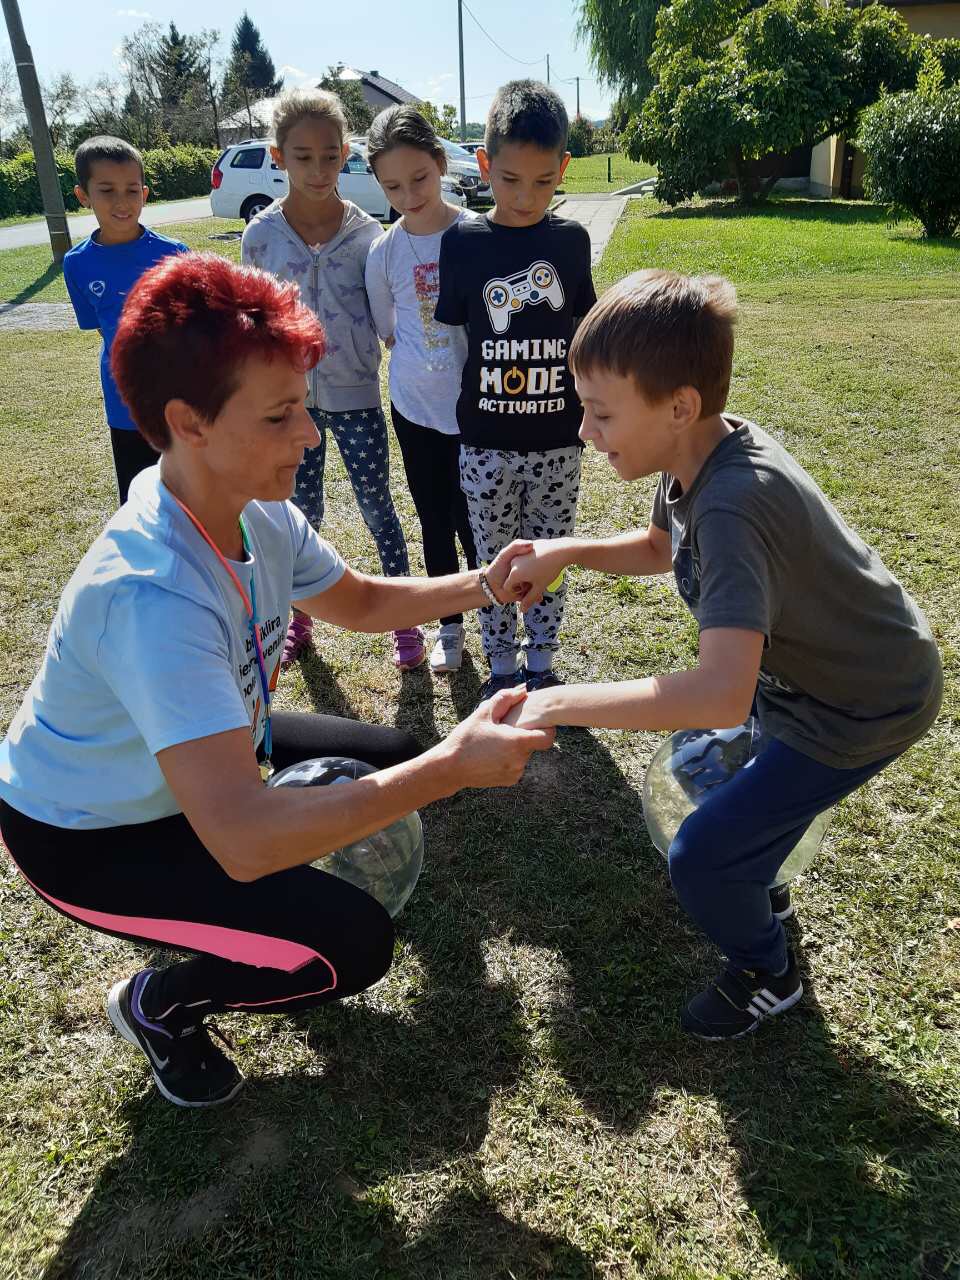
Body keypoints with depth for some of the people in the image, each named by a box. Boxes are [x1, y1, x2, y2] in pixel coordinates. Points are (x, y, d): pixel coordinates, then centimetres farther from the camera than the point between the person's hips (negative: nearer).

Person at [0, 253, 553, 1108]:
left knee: (392, 756, 8)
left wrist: (480, 587, -12)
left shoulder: (258, 513, -13)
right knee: (353, 947, -15)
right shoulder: (154, 595, -40)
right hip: (87, 836, -8)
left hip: (197, 760, 8)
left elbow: (359, 602, 5)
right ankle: (158, 1004, 12)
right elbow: (241, 838, -47)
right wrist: (453, 768, -44)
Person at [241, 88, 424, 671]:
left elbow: (386, 318, 4)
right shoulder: (262, 235, -2)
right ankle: (299, 619, 30)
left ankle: (405, 621, 22)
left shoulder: (366, 232, -4)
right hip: (291, 398, 1)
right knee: (303, 513, 12)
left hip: (356, 397, -1)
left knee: (378, 510, 6)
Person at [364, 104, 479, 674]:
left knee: (473, 521, 3)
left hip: (476, 405, -2)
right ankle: (450, 625, 31)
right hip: (417, 408, 3)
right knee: (435, 522, 13)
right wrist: (423, 363, 1)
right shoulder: (385, 252, -2)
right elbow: (388, 330, 10)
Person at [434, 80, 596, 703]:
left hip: (558, 440, 1)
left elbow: (584, 328, 10)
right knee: (494, 560, 9)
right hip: (486, 439, -1)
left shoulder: (571, 239, 1)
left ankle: (541, 662, 29)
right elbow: (448, 331, 4)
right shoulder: (462, 242, -3)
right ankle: (502, 665, 26)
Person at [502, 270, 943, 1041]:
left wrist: (560, 705, -41)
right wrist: (567, 554, -6)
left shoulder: (733, 504, -37)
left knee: (700, 859, -5)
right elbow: (660, 549, 10)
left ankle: (766, 973, 26)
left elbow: (723, 694, -47)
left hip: (867, 706, -9)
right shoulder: (699, 450, -10)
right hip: (810, 667, 9)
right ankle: (753, 886, 52)